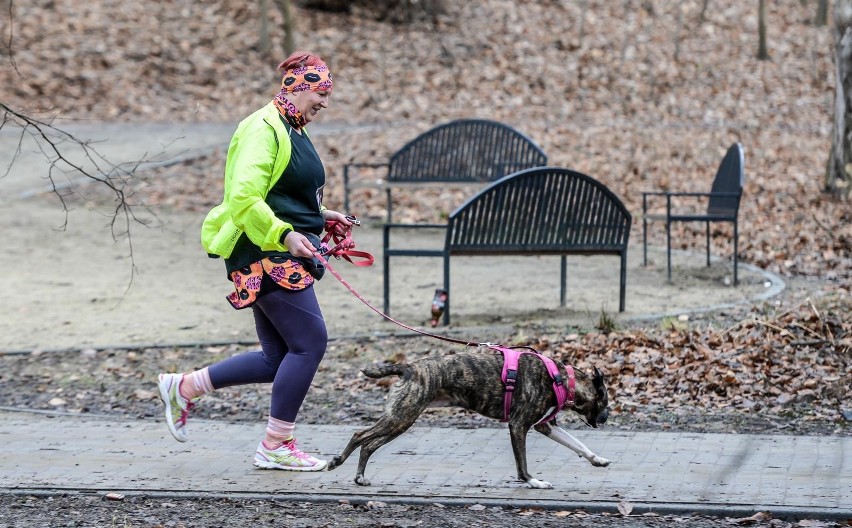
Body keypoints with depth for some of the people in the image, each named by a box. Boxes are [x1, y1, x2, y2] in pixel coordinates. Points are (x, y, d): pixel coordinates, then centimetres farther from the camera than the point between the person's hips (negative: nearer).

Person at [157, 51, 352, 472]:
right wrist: (285, 234, -27)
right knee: (310, 341, -10)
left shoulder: (292, 133, 19)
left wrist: (319, 216, 16)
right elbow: (244, 197, -24)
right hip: (267, 255, -10)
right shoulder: (264, 129, -13)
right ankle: (276, 446, -2)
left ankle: (184, 388, 20)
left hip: (282, 256, 10)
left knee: (279, 358, 10)